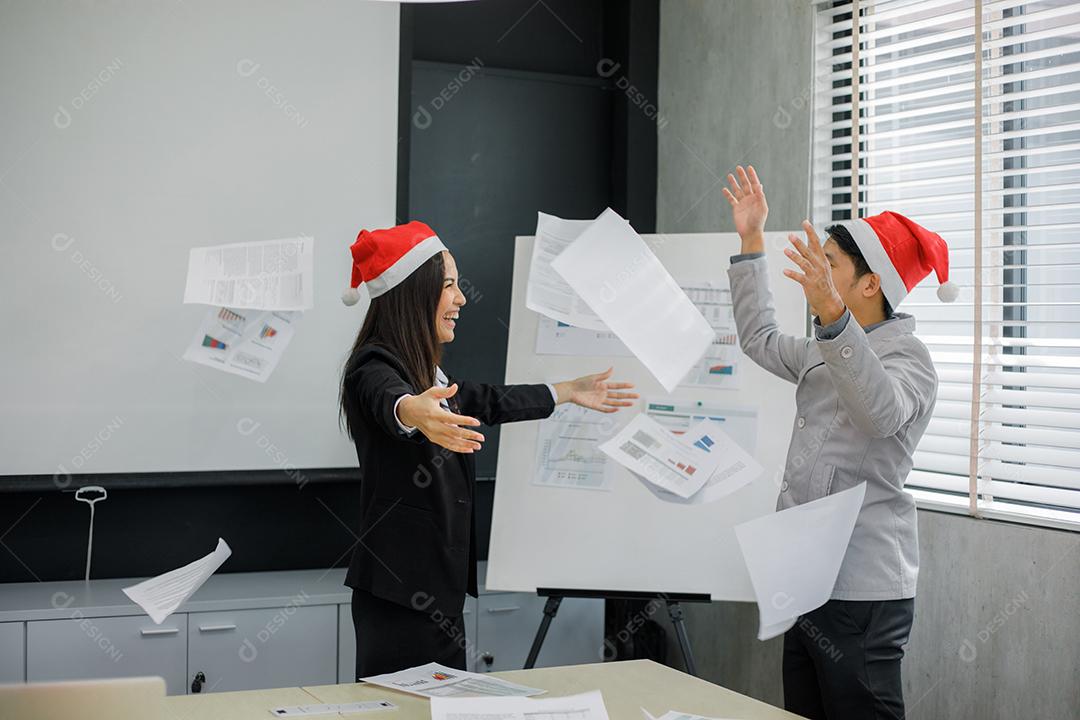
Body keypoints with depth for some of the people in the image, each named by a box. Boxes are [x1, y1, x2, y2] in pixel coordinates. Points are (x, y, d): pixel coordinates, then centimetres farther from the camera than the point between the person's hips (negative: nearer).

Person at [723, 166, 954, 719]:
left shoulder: (906, 355, -11)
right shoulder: (826, 355, 18)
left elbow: (880, 412, -34)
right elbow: (759, 340, 32)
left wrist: (833, 315, -48)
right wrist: (751, 241, 26)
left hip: (862, 591, -9)